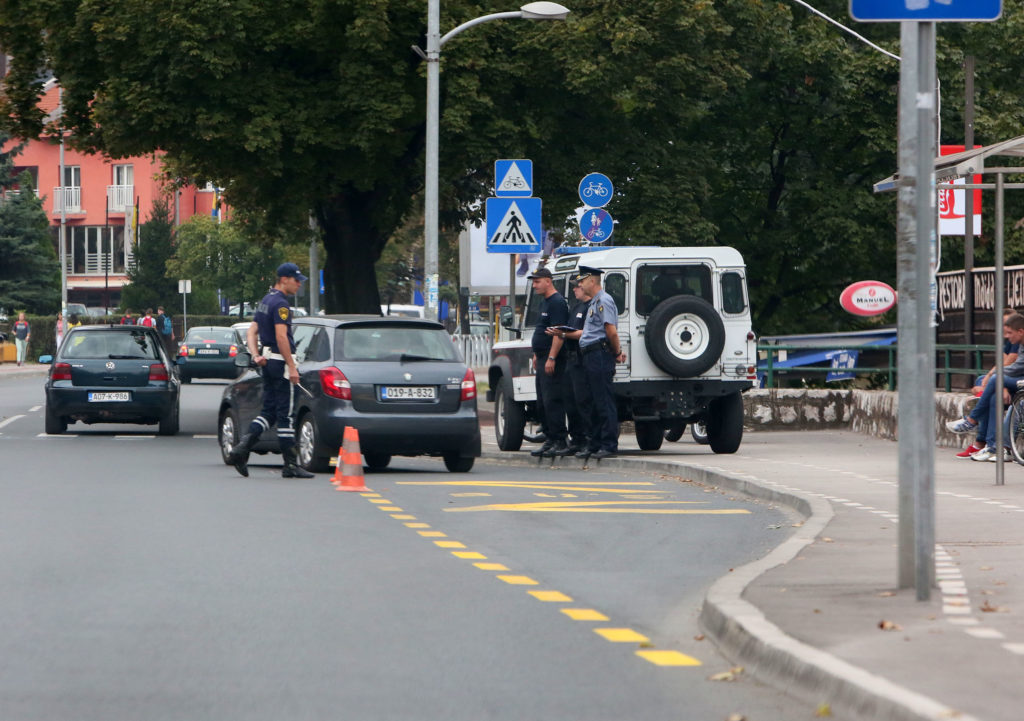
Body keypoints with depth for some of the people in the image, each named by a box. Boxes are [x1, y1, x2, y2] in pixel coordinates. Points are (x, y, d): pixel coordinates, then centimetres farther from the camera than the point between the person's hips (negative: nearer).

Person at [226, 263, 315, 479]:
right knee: (285, 414, -5)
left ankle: (241, 449, -1)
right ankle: (290, 465, -2)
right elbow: (281, 337, -21)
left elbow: (251, 332, 18)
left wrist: (256, 355, 6)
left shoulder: (265, 301, 17)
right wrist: (292, 367, -20)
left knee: (269, 412, 12)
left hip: (268, 363, 9)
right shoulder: (280, 303, -14)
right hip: (280, 361, -9)